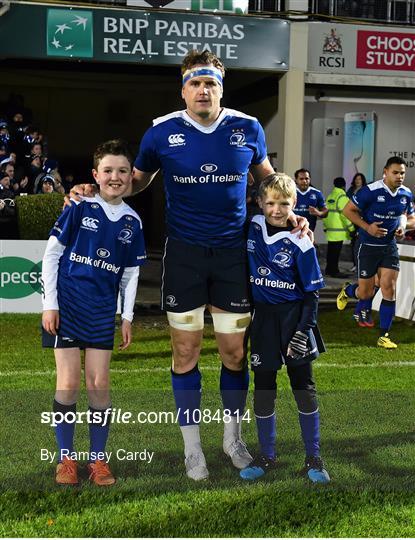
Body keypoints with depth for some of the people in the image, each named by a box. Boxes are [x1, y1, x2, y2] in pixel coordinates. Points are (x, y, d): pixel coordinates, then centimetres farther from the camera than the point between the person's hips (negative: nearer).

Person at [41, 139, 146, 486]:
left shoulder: (132, 222, 6)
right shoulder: (79, 208, -5)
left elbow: (131, 273, 13)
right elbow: (51, 254, -3)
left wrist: (128, 317, 8)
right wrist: (49, 304, -7)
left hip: (103, 310, 3)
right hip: (67, 304, -3)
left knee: (99, 384, 3)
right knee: (69, 382, -2)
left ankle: (98, 460, 14)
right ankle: (66, 459, 11)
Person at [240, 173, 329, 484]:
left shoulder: (300, 243, -10)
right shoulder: (251, 228, -1)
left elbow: (312, 292, -6)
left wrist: (303, 331, -12)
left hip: (294, 316, -3)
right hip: (263, 315, 3)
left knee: (304, 387, 3)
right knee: (263, 389, 7)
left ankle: (314, 459, 14)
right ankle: (267, 457, 20)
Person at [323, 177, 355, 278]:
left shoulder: (330, 197, 14)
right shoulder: (342, 197, -12)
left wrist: (325, 226, 24)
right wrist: (351, 228, -11)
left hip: (330, 229, 8)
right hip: (338, 230, -8)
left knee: (331, 250, 15)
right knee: (336, 251, -5)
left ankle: (329, 269, 22)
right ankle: (334, 271, -2)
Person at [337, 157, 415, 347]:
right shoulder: (370, 191, -17)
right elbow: (348, 210, -10)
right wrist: (367, 227, -20)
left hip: (390, 247, 4)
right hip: (368, 246, -4)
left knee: (389, 289, -6)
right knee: (366, 292, 3)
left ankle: (383, 336, 5)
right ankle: (347, 290, 41)